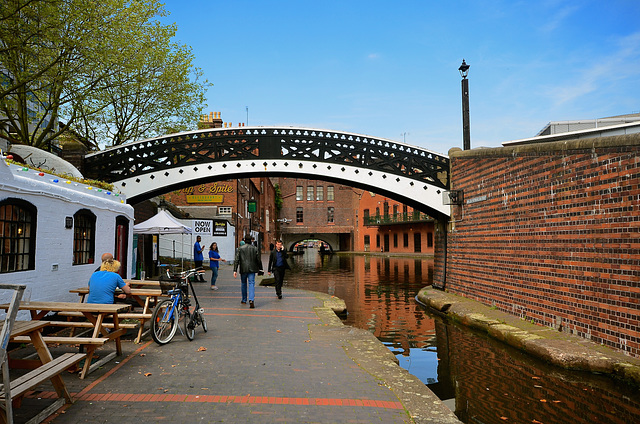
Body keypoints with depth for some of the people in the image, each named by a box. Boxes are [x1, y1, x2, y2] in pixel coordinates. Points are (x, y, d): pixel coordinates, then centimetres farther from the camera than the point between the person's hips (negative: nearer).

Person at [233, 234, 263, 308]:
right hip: (252, 269, 0)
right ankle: (251, 300, -21)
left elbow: (236, 260, -7)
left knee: (243, 284, 17)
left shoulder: (240, 248, -1)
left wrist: (235, 270, -8)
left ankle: (244, 300, 28)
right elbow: (258, 260, 3)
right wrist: (260, 268, 16)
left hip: (243, 269, 0)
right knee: (251, 284, -3)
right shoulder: (255, 248, 1)